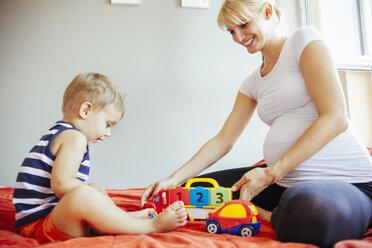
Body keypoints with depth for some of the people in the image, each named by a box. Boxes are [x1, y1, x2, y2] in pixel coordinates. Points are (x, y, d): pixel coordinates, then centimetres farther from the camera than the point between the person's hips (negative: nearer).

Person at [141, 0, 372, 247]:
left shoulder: (304, 39, -2)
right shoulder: (253, 83, 16)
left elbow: (335, 118, -13)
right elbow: (223, 141, 13)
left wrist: (271, 172, -18)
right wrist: (173, 180, 3)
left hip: (345, 179, -6)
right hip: (284, 182, 7)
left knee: (308, 208, -41)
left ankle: (274, 217, -9)